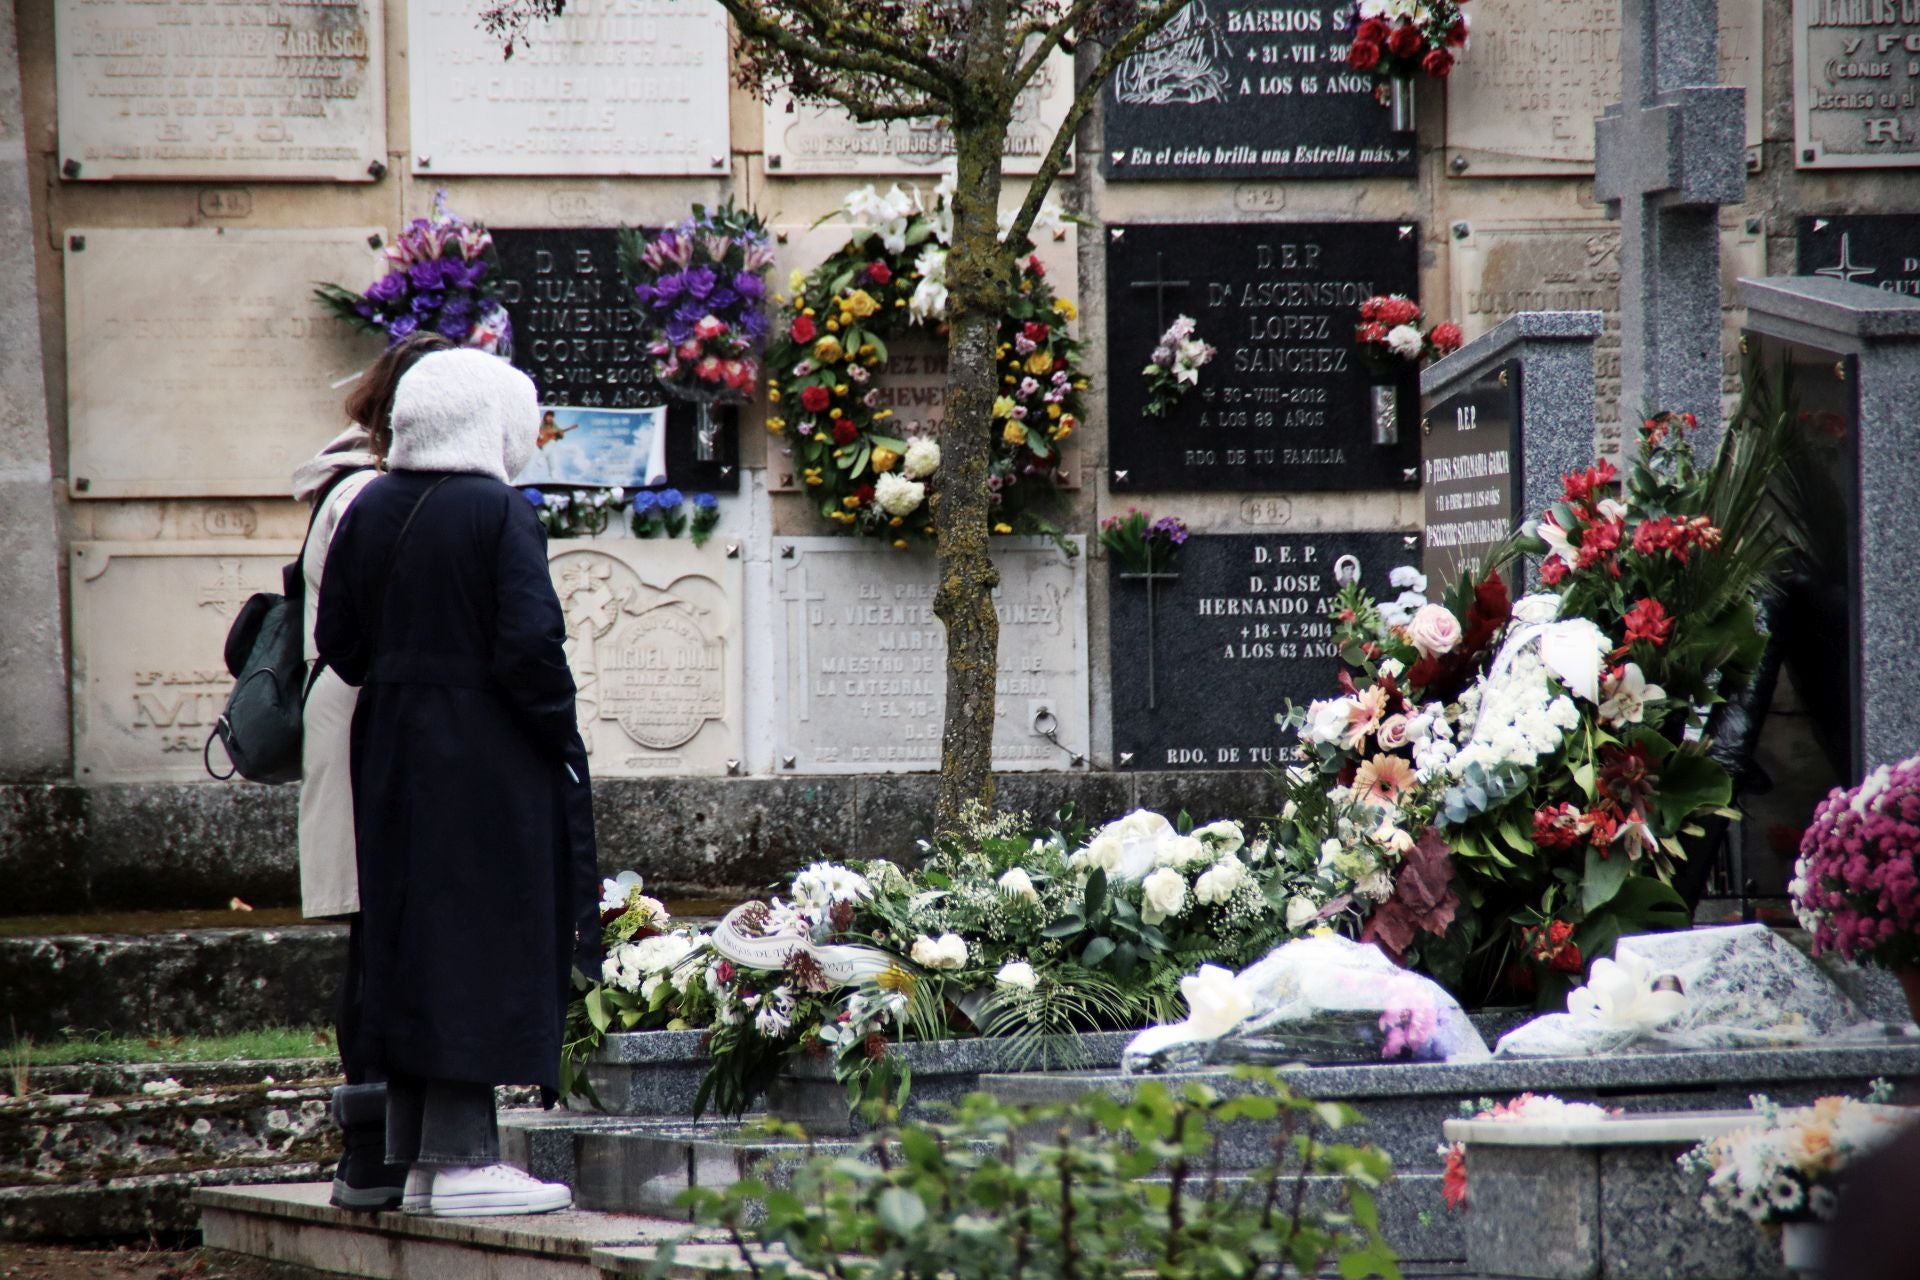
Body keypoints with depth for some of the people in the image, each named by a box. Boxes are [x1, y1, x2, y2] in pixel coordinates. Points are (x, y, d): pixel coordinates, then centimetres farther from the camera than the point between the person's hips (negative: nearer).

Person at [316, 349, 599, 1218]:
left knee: (410, 948, 11)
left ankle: (414, 1154, 14)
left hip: (392, 754, 7)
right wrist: (560, 739, -7)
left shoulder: (369, 511, 4)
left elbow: (337, 637, 7)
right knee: (481, 946, -2)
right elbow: (530, 643, -19)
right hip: (487, 762, -7)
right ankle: (463, 1159, -4)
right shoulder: (501, 513, -14)